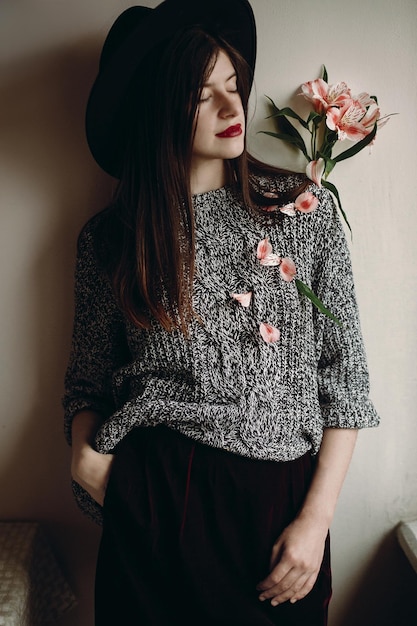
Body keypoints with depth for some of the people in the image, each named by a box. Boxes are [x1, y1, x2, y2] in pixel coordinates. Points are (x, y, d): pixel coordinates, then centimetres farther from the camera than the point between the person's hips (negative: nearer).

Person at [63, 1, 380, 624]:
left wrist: (316, 517, -7)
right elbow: (88, 380, 10)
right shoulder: (109, 238, 1)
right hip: (153, 500, 1)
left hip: (279, 496, 0)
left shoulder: (306, 208, -2)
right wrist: (86, 457, -10)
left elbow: (345, 374, -2)